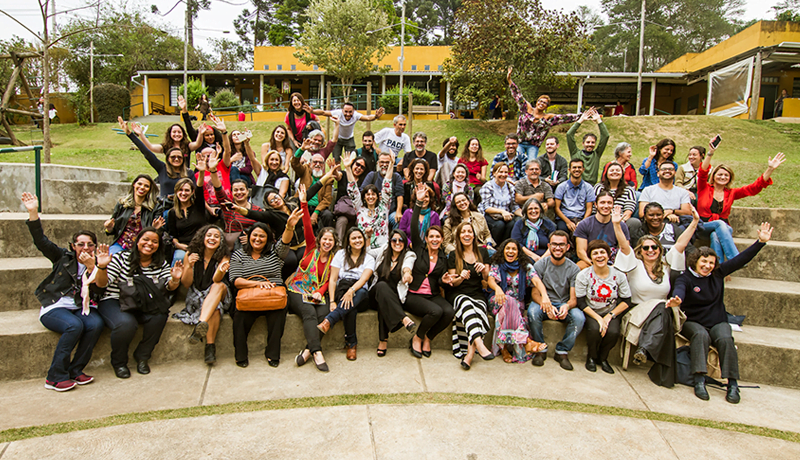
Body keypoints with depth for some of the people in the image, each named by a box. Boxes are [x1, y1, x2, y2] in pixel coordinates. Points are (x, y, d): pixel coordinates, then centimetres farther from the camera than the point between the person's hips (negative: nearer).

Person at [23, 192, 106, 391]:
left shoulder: (95, 266, 9)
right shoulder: (64, 257, 8)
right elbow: (41, 241, -3)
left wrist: (94, 268, -25)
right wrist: (33, 212, -14)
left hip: (81, 308, 2)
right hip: (54, 308, -2)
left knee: (96, 323, -30)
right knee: (75, 325, -32)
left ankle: (75, 371, -17)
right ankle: (55, 377, -22)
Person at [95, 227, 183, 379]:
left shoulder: (161, 264, 6)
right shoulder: (122, 258, -6)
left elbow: (169, 287, -1)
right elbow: (102, 284, -10)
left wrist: (175, 279, -24)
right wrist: (102, 267, -30)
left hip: (143, 306, 3)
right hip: (114, 302, -3)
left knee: (159, 316, -28)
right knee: (126, 324, -34)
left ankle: (142, 356, -5)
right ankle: (118, 363, -4)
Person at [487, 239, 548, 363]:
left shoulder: (525, 266, 3)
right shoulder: (497, 265, 4)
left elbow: (537, 281, -14)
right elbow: (491, 280, -13)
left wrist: (544, 296, -35)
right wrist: (497, 288, -39)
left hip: (518, 303, 1)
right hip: (498, 301, 0)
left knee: (510, 303, -34)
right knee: (509, 301, -35)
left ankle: (504, 346, -32)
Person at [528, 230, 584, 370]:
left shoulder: (574, 269, -2)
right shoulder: (540, 265, -4)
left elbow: (574, 299, -6)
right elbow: (535, 293, -7)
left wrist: (567, 306, -31)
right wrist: (547, 305, -29)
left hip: (564, 304, 1)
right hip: (543, 302, -1)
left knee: (579, 317, -30)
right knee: (532, 312, -34)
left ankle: (562, 351, -9)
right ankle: (541, 349, -11)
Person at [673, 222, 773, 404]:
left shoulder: (718, 274, 7)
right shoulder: (685, 278, -8)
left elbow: (740, 260, 8)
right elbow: (679, 289, -30)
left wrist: (761, 241, 1)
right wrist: (677, 299, -55)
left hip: (718, 322, 3)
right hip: (692, 322, -3)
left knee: (725, 339, -28)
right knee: (701, 335, -35)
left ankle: (732, 384, -26)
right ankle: (699, 380, -36)